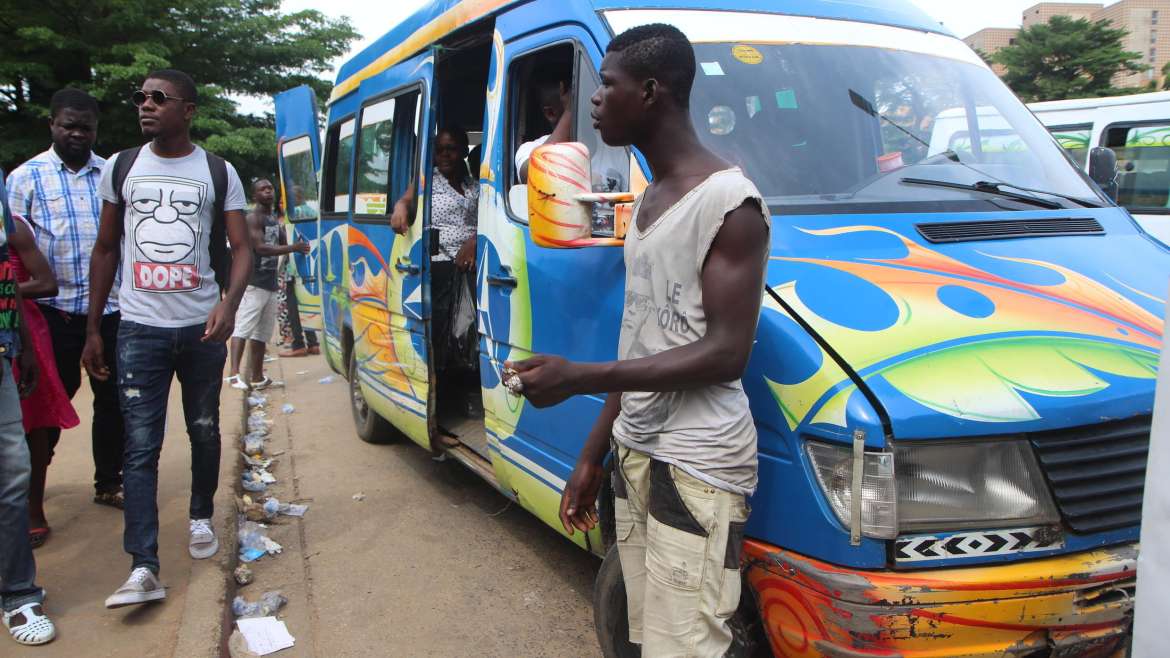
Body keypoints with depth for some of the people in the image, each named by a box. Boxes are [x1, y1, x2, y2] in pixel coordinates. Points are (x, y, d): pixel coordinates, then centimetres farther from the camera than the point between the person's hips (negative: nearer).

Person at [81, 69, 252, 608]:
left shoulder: (219, 173, 3)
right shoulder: (121, 167, 8)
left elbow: (241, 248, 0)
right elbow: (106, 249, 11)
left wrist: (229, 303, -20)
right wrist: (92, 330, 7)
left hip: (202, 328, 0)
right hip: (140, 329, 0)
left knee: (204, 431, 12)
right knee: (141, 446, -5)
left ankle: (201, 516, 36)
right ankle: (143, 568, -5)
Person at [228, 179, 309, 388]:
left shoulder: (275, 219, 17)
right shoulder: (253, 218, -9)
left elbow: (281, 244, 24)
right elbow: (261, 248, -20)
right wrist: (293, 248, -20)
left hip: (271, 283, 8)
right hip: (253, 282, -8)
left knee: (261, 333, 10)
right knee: (243, 327, -15)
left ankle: (257, 376, 15)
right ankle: (234, 373, -23)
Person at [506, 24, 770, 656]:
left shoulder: (727, 200, -13)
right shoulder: (646, 201, 15)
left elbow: (725, 354, -18)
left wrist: (577, 377, -22)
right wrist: (593, 454, 18)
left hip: (696, 467, -8)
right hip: (634, 453, 8)